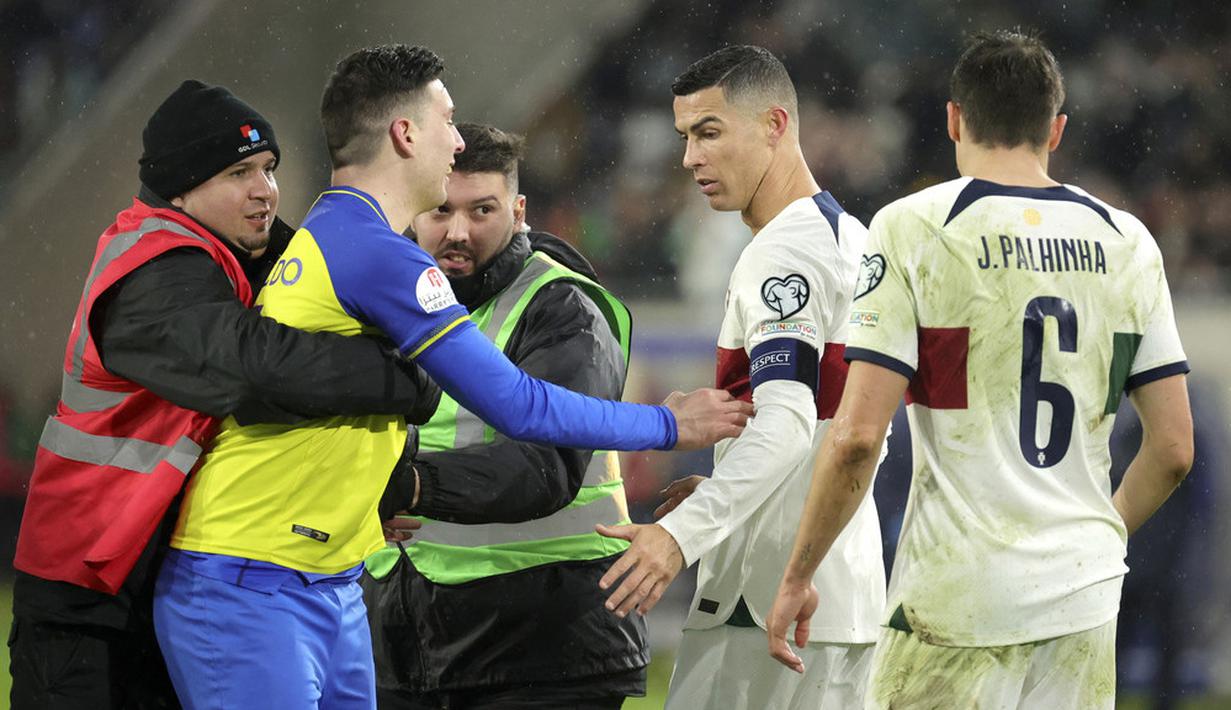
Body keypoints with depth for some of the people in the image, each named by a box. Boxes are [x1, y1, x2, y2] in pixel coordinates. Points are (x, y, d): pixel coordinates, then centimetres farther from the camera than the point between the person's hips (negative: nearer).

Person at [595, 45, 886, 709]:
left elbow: (787, 421, -27)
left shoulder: (783, 255, -13)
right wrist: (723, 494, 22)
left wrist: (684, 533, -36)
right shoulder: (849, 237, 19)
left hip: (769, 603, -10)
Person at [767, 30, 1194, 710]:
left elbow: (856, 436, -12)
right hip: (1084, 600, 4)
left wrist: (797, 576, -2)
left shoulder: (914, 228, -5)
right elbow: (1173, 449, 8)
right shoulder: (1127, 244, 8)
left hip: (958, 599, -4)